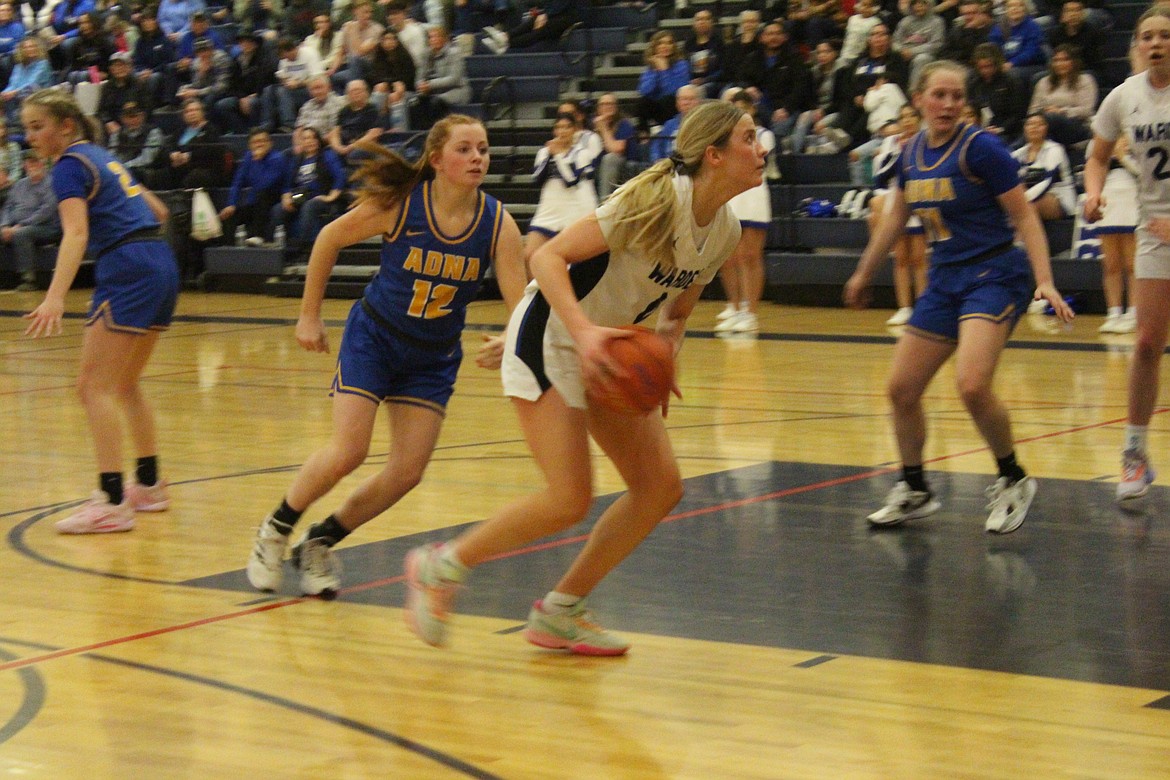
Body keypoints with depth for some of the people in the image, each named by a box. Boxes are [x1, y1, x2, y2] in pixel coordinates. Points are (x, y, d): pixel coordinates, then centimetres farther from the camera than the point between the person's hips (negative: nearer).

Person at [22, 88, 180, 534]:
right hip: (162, 266, 9)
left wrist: (55, 299, -32)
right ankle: (149, 485, 28)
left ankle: (112, 501, -16)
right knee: (124, 385, 21)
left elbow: (76, 232, -22)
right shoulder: (102, 157, 20)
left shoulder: (69, 166, -6)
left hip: (126, 270, -9)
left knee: (94, 387, -9)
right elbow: (157, 211, 27)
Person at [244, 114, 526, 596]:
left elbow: (520, 305, -21)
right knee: (347, 452, -16)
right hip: (373, 337, -3)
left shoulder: (497, 223, -16)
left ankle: (319, 544, 17)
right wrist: (309, 316, -1)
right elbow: (330, 239, -4)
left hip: (433, 357, 3)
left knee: (407, 473, -3)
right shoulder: (400, 203, -20)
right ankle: (275, 531, 9)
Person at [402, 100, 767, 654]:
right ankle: (440, 568, 5)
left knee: (661, 487, -1)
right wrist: (583, 331, -39)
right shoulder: (659, 199, -24)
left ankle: (560, 612, 11)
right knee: (569, 501, -16)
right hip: (550, 337, -8)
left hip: (608, 350, 8)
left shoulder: (725, 231, 0)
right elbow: (547, 258, -26)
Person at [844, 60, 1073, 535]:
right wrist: (864, 273, 31)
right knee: (901, 389, 6)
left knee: (972, 385, -25)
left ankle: (1013, 482, -3)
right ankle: (914, 492, 25)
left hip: (994, 277, -7)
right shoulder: (911, 154, 6)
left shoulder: (980, 148, -12)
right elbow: (895, 218, 22)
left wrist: (1045, 282, -20)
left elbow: (1024, 217, -10)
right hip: (943, 281, 7)